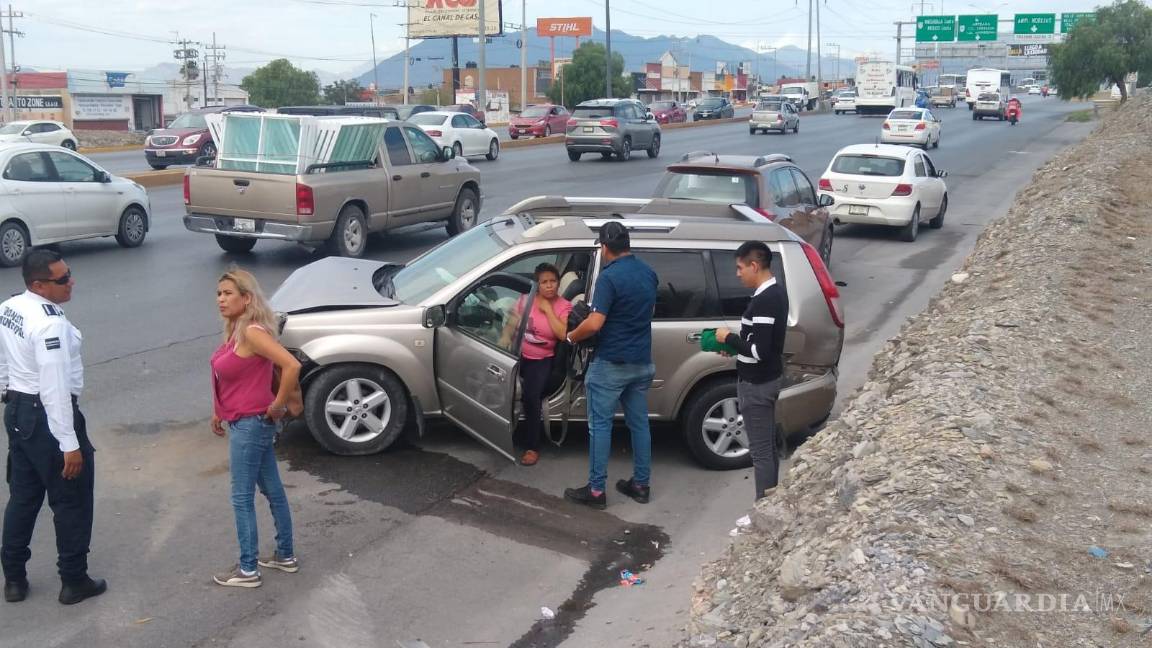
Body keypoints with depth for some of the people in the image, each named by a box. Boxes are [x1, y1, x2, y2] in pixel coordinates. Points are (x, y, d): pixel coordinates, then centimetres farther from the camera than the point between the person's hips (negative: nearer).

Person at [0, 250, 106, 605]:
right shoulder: (50, 324, -25)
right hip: (47, 416, -9)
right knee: (72, 502, 8)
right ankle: (74, 581, 19)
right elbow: (55, 388, -26)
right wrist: (70, 444, -22)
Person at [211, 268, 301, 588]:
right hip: (244, 422, 10)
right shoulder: (236, 330, 7)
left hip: (251, 424, -10)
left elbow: (292, 366, -32)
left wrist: (278, 406, -21)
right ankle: (285, 556, 29)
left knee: (242, 497, 1)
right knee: (273, 491, 17)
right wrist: (220, 413, 17)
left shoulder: (252, 332, -22)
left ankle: (248, 570, 13)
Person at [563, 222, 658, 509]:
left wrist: (572, 336, -5)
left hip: (610, 364, -7)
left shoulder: (610, 276, -19)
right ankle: (641, 484, 22)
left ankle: (596, 490, 5)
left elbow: (594, 324, -22)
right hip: (641, 362, 7)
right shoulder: (648, 273, 6)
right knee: (639, 423, 14)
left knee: (600, 425, 1)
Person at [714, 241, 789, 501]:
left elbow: (759, 351, -28)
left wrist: (729, 338, -14)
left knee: (760, 450, -1)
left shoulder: (764, 301, -25)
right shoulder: (776, 292, 7)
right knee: (768, 446, 18)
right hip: (767, 379, 10)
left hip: (756, 384, -10)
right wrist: (735, 343, 8)